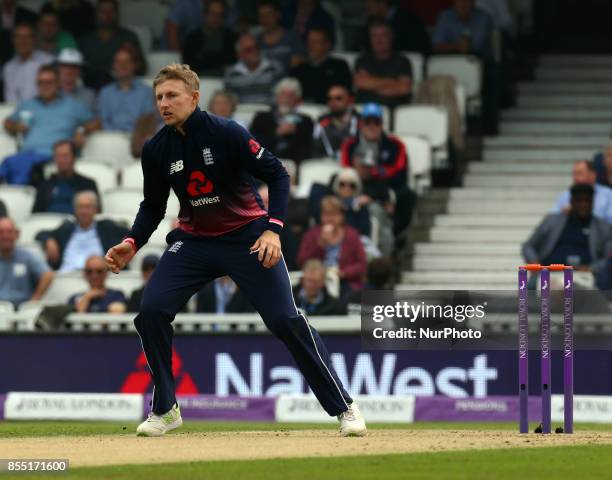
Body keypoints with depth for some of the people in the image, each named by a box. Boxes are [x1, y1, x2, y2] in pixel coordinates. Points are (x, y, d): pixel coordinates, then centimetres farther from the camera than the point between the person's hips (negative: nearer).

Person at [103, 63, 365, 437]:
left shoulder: (226, 133, -18)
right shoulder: (156, 150, -4)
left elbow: (277, 175, -15)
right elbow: (153, 207, 9)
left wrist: (273, 229, -26)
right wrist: (132, 244, -8)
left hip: (248, 237, -4)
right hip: (194, 241, 4)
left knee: (285, 319, -11)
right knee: (151, 311, -12)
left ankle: (344, 407, -1)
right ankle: (165, 410, 4)